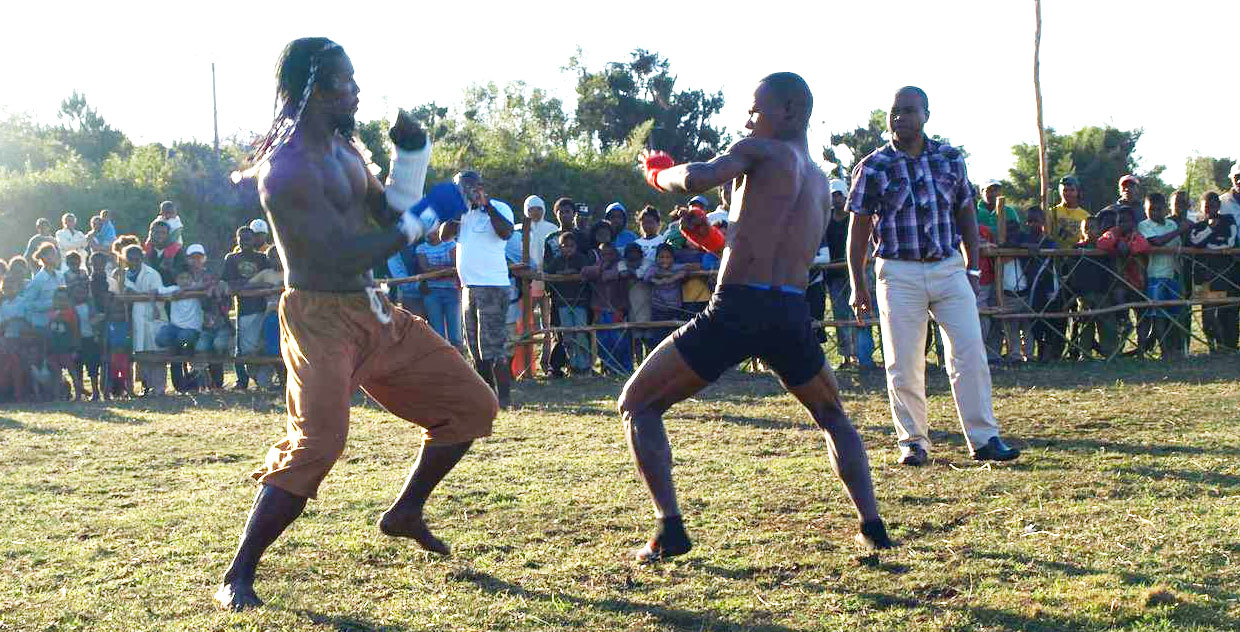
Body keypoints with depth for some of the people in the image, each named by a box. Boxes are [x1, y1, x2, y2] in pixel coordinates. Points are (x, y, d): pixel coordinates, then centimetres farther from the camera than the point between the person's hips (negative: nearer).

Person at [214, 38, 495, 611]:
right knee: (316, 445, -28)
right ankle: (237, 578, -12)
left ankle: (406, 512, 27)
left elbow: (389, 214, 16)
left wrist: (411, 153, 1)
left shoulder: (342, 146, 10)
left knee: (473, 406, 10)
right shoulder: (287, 168, -19)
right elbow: (345, 256, -25)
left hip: (375, 312, 9)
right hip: (321, 320, -9)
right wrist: (426, 217, -18)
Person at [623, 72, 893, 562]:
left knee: (637, 407, 9)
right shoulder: (820, 183, 23)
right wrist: (712, 239, 26)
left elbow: (696, 178, -15)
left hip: (736, 310, -6)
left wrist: (658, 173, 7)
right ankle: (872, 525, 18)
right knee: (833, 418, 31)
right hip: (792, 315, 6)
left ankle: (669, 529, -3)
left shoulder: (761, 150, 1)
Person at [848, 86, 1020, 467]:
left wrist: (972, 268, 10)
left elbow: (966, 214, 15)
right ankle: (913, 441, 14)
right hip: (899, 273, -2)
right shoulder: (873, 167, -2)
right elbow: (858, 230, 2)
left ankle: (983, 439, 4)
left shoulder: (950, 159, 7)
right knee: (903, 364, 1)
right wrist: (858, 285, 0)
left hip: (949, 268, 2)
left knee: (971, 355, -3)